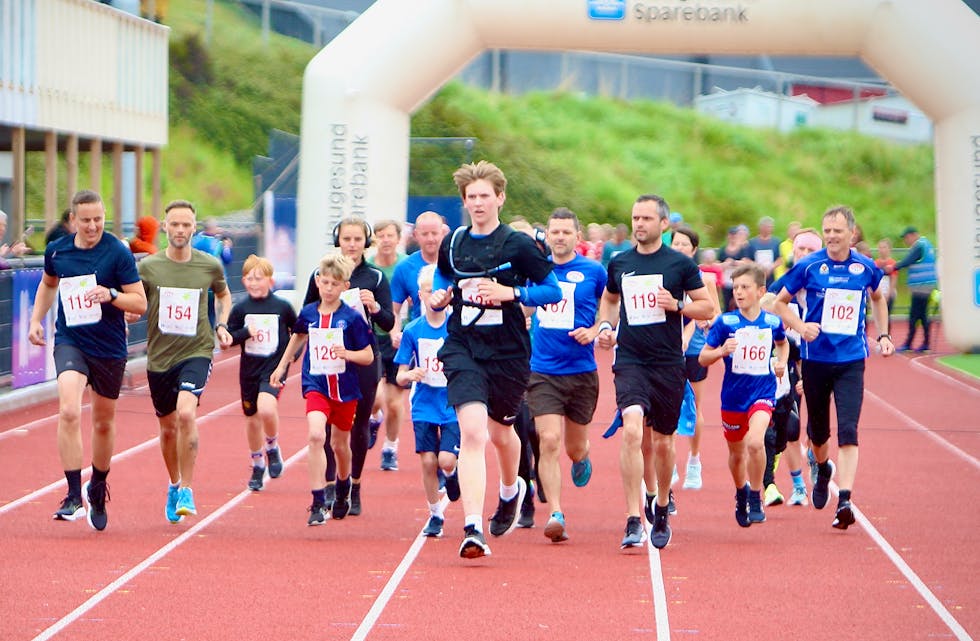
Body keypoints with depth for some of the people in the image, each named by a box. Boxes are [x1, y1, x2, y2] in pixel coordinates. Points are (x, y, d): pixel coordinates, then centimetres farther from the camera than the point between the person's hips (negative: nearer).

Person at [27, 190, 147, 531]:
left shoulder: (118, 253, -9)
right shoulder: (56, 251, 1)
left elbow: (140, 303, -8)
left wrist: (111, 295, -26)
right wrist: (36, 320, 14)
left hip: (109, 349, -1)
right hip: (70, 342, 1)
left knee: (103, 423, 13)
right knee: (69, 411, -23)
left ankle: (97, 489, 38)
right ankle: (73, 496, -21)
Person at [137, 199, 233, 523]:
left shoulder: (210, 266, 0)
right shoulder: (148, 267, -2)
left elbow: (224, 295, 21)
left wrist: (222, 326, 6)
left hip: (196, 353, -2)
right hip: (159, 356, 2)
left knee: (186, 413, -25)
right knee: (168, 427, 13)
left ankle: (187, 490, -17)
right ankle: (174, 485, 39)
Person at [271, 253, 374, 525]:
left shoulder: (352, 318, -9)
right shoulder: (308, 313, 1)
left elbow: (368, 356, -5)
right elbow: (298, 337, 24)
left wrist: (346, 353, -25)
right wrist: (281, 366, 29)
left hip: (345, 387, 0)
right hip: (316, 385, 1)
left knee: (340, 444, 15)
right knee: (316, 435, -23)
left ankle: (342, 492, 46)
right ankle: (318, 504, -21)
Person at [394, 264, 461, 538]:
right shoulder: (413, 331, 0)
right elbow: (400, 376, 3)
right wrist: (410, 375, -19)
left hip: (454, 406, -2)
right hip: (424, 406, 2)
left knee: (447, 460, -14)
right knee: (428, 461, -3)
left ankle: (452, 476, 23)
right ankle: (435, 514, 15)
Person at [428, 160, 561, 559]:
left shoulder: (519, 245, -5)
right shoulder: (452, 244, 5)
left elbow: (553, 291, -2)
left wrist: (511, 293, -16)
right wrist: (437, 298, 3)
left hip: (508, 354, -1)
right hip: (463, 349, 1)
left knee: (501, 431, 18)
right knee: (472, 432, -19)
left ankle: (511, 490, 53)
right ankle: (473, 528, -25)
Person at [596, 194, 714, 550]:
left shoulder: (680, 264, 0)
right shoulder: (619, 263, 8)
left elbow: (707, 307, 3)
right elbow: (609, 298, 26)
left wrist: (677, 305, -14)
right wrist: (606, 326, 7)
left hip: (668, 364, 0)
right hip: (629, 361, 0)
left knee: (662, 441, 9)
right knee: (632, 428, -21)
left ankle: (661, 509, 35)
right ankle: (633, 521, -21)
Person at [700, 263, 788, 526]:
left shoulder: (772, 322, -1)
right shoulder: (725, 322, -7)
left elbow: (782, 343, 23)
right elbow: (703, 358, -6)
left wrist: (782, 362, 7)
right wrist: (721, 351, -23)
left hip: (763, 393, -1)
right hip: (733, 395, 1)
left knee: (755, 442, -26)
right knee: (737, 453, 16)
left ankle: (755, 501, -7)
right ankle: (741, 494, 47)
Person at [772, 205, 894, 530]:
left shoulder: (866, 268, 2)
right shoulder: (808, 266, -5)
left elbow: (877, 298, 23)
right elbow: (779, 302, 3)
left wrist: (882, 335, 13)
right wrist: (801, 326, -14)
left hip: (851, 360, 0)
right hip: (816, 358, 0)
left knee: (848, 431, -14)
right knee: (818, 429, 14)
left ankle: (844, 501, -20)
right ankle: (823, 469, 47)